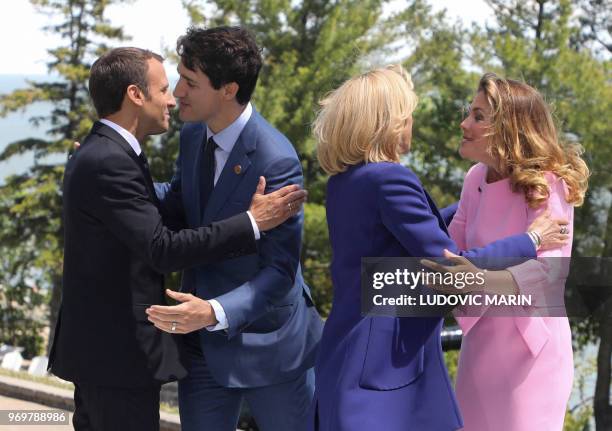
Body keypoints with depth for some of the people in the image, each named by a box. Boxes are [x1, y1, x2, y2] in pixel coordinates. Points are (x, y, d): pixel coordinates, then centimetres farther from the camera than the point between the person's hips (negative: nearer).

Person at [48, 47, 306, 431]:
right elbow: (162, 249, -25)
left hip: (98, 347, 10)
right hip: (119, 354, -10)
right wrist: (252, 223, -22)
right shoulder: (107, 163, -20)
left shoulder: (103, 154, 12)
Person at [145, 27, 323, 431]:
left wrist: (215, 312, -37)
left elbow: (281, 271, -22)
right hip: (202, 342, 7)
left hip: (267, 341, -6)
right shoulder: (193, 136, 0)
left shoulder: (276, 161, -24)